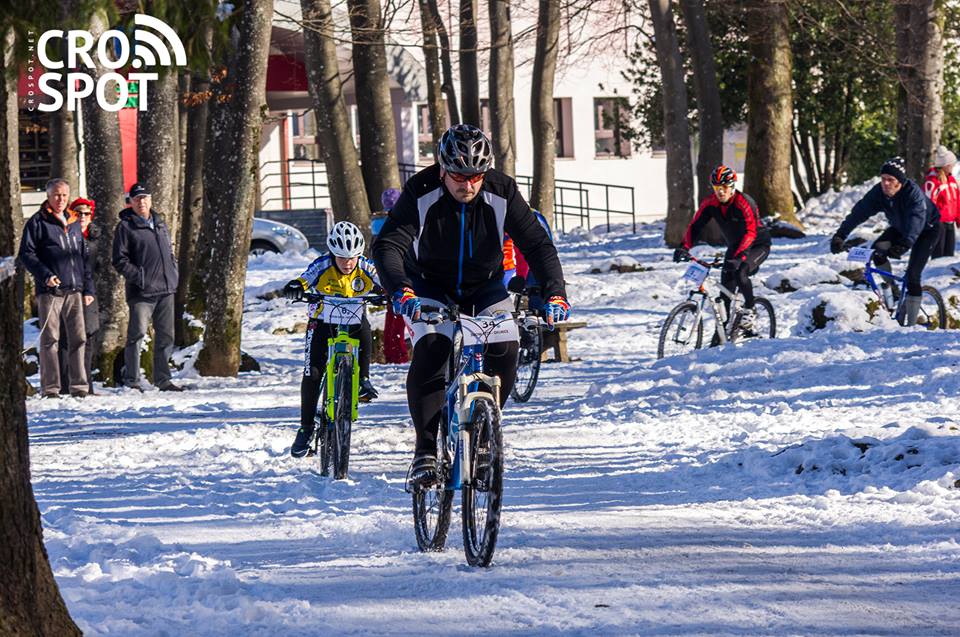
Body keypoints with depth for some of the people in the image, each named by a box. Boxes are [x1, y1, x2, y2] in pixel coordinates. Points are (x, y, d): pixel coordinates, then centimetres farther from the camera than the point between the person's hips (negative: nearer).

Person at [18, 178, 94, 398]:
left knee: (78, 338, -1)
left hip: (74, 291, 5)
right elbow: (26, 254, -3)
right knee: (50, 340, -4)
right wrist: (45, 275, -15)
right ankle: (50, 388, -3)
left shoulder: (73, 225, 19)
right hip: (50, 291, -5)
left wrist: (88, 288, 14)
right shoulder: (37, 223, 2)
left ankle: (79, 386, 2)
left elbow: (83, 258, 22)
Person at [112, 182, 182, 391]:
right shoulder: (126, 227, -3)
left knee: (165, 335, 9)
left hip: (166, 289, 7)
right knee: (137, 334, -10)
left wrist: (174, 274, 11)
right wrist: (139, 276, -17)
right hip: (141, 292, -7)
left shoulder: (160, 225, 18)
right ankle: (132, 380, -6)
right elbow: (119, 260, -7)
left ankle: (163, 379, 16)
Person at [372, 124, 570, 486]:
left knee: (505, 348, -24)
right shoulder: (420, 192, -21)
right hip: (432, 289, -2)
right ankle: (426, 450, -24)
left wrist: (555, 292, -33)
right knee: (431, 349, -29)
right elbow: (388, 244, -29)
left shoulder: (501, 192, -17)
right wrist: (400, 290, -48)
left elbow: (537, 244, -17)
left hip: (486, 289, 2)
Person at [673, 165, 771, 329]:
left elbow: (750, 232, -38)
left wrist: (739, 257, -51)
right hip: (734, 246, 6)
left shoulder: (744, 203, -29)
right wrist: (684, 247, -33)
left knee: (740, 272, -31)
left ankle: (749, 309, -9)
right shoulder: (710, 203, -13)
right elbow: (695, 226, -15)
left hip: (757, 245, -6)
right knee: (726, 288, -3)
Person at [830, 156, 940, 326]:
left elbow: (917, 218, -51)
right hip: (900, 227, 5)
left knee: (912, 275, -16)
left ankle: (910, 323, -6)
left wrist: (905, 244, -67)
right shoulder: (878, 192, -23)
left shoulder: (913, 192, -37)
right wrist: (840, 235, -43)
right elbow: (859, 212, -29)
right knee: (878, 251, -20)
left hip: (927, 228, -5)